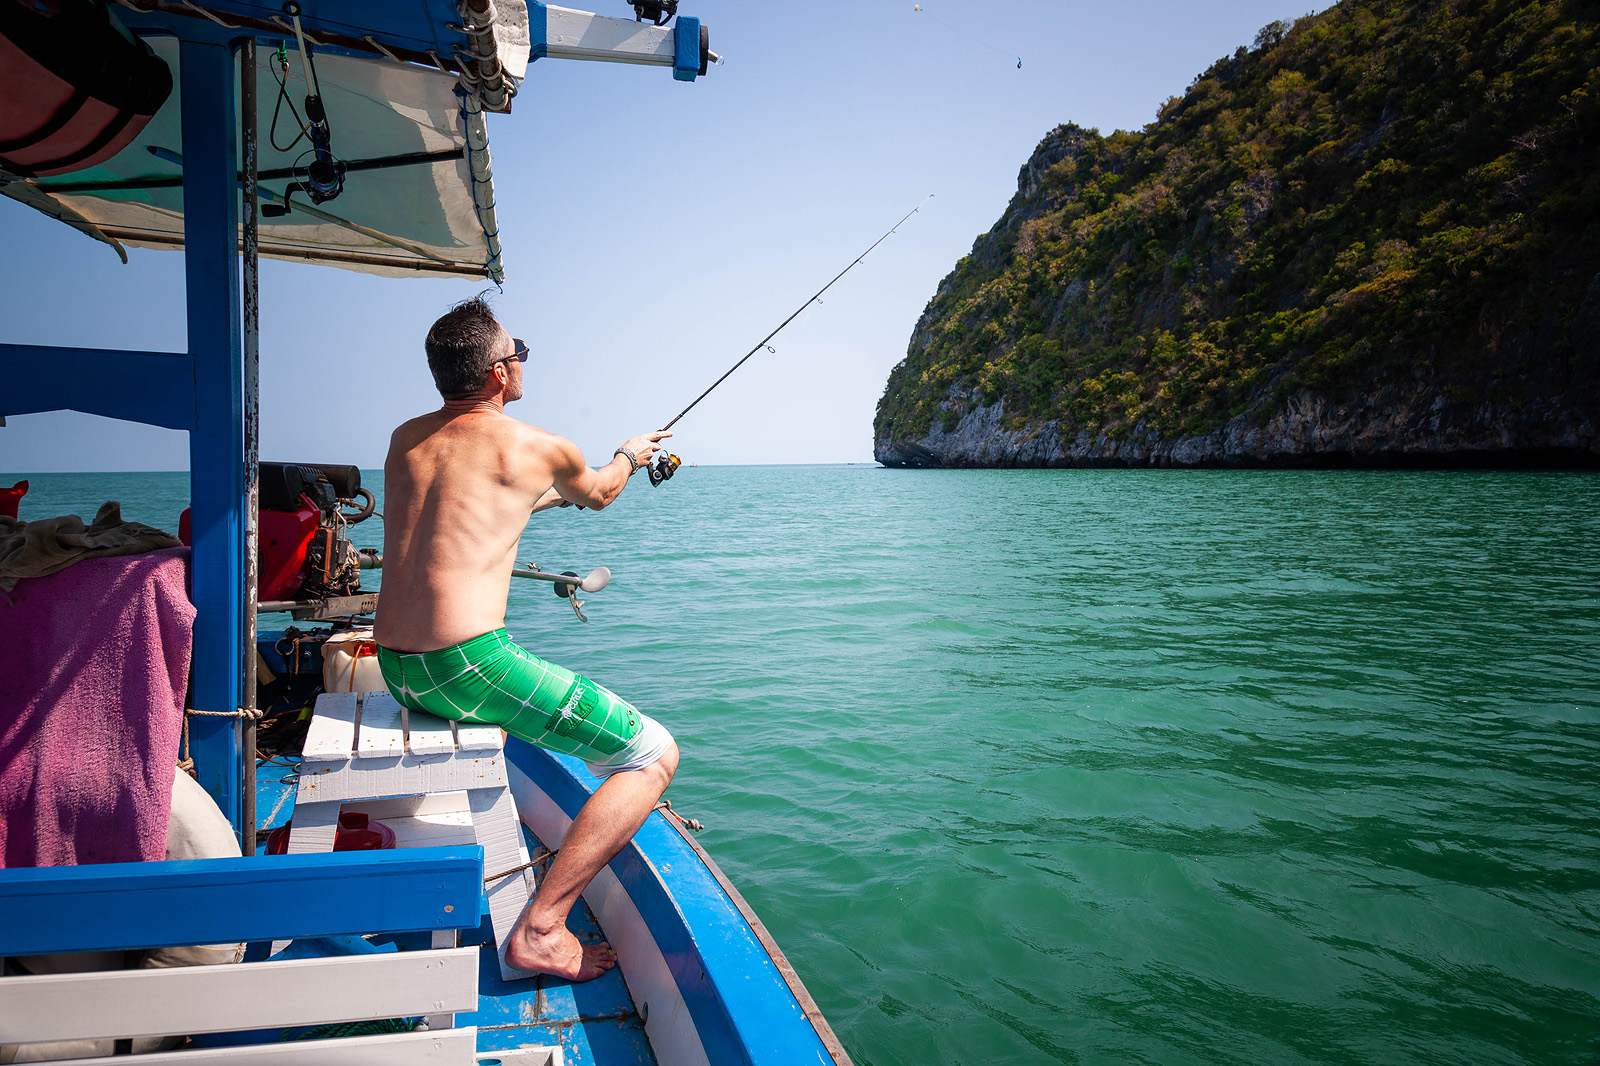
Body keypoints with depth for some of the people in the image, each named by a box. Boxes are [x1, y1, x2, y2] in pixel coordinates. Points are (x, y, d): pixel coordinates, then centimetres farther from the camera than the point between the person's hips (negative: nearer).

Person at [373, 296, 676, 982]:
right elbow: (598, 494, 21)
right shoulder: (537, 449, -2)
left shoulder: (405, 439, 15)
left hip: (394, 669, 9)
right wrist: (629, 457, 44)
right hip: (469, 666, -8)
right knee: (653, 754, -3)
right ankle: (541, 929, -7)